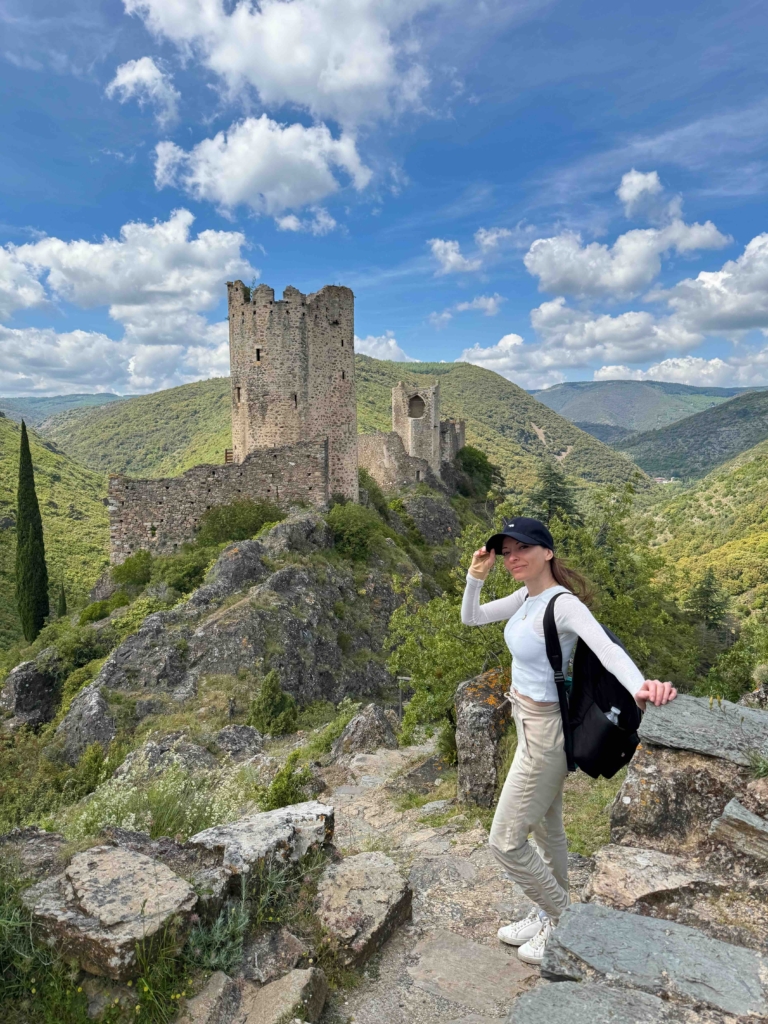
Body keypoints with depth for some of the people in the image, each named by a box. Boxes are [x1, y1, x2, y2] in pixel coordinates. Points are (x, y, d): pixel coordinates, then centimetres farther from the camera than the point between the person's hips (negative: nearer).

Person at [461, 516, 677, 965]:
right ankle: (552, 915, 44)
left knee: (505, 839, 4)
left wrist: (640, 685, -62)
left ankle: (562, 918, 26)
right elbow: (470, 618, 9)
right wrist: (476, 578, -10)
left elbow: (607, 647, -42)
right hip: (529, 722, 8)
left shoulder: (563, 604, -25)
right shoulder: (525, 597, 0)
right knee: (547, 830, 24)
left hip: (545, 731, -8)